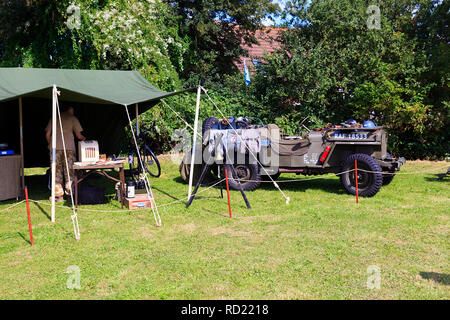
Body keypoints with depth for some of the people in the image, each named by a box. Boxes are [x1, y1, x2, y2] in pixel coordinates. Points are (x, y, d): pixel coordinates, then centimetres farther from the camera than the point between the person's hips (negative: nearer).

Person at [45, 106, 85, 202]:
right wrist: (83, 139, 26)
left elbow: (47, 134, 12)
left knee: (57, 171, 6)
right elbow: (79, 135, 5)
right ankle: (70, 194, 9)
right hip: (69, 147, -1)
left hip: (55, 147, 1)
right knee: (69, 171, 7)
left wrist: (49, 144, 28)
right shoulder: (73, 118, 8)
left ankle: (58, 195, 7)